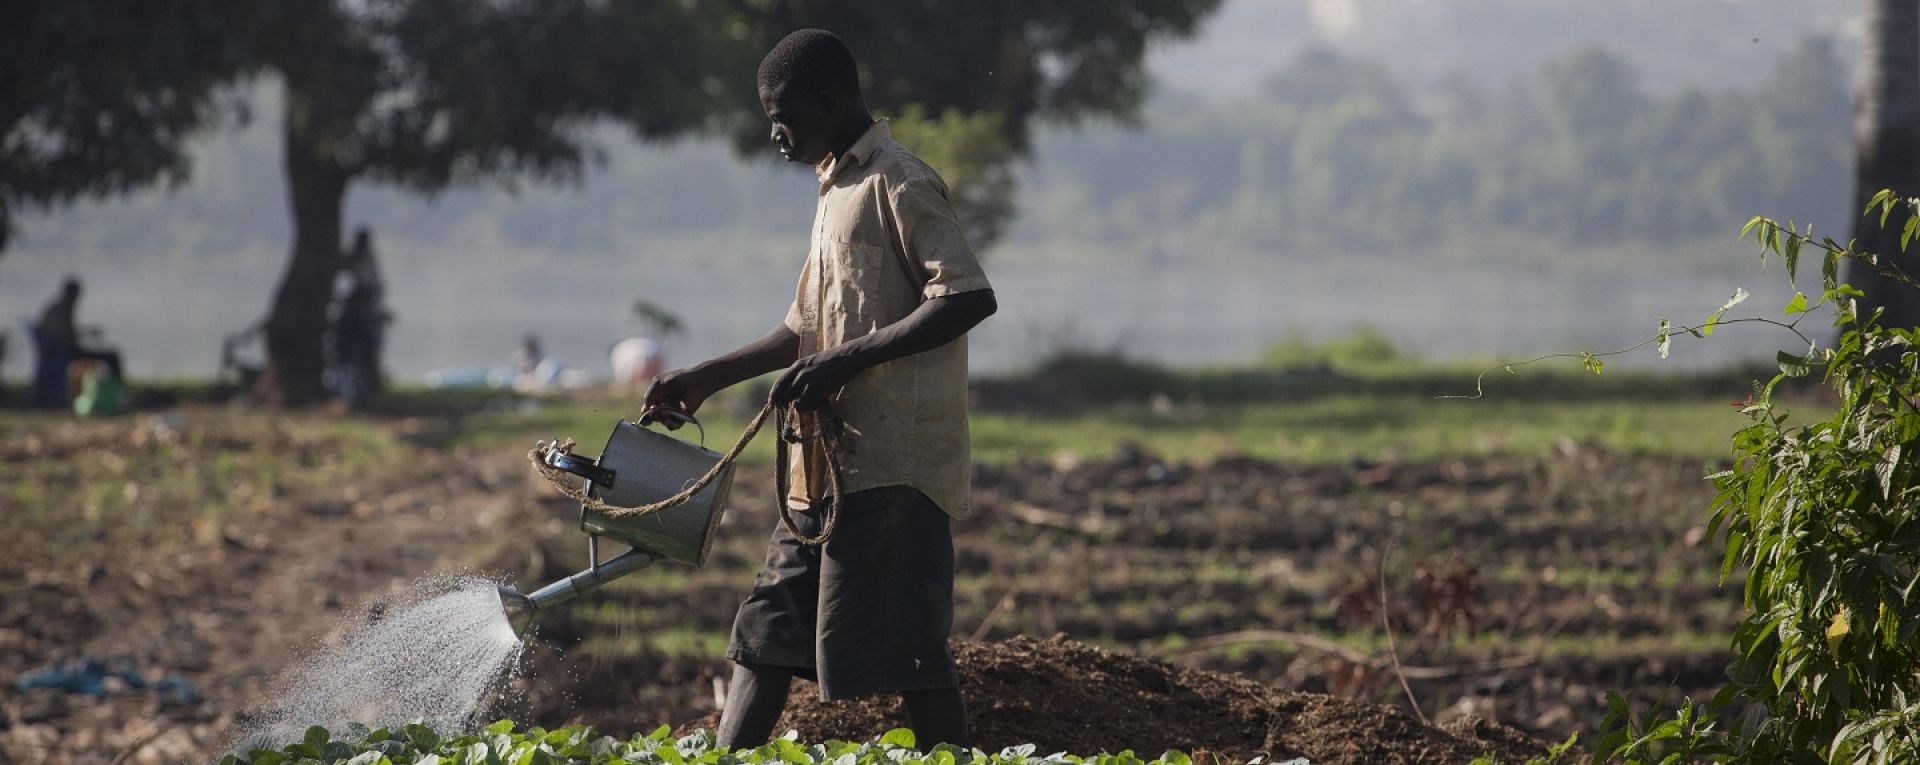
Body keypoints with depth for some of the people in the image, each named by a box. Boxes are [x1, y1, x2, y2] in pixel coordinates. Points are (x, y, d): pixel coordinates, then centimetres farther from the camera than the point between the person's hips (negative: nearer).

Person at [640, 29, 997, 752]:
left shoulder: (898, 184, -10)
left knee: (904, 649, -9)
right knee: (769, 628, 9)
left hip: (894, 463, -10)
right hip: (830, 462, 10)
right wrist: (704, 380, 22)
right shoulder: (837, 188, 19)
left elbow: (969, 298, -21)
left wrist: (847, 360, -23)